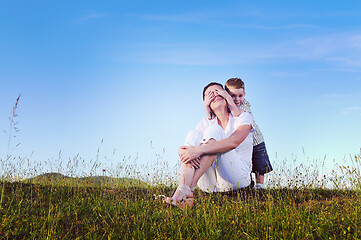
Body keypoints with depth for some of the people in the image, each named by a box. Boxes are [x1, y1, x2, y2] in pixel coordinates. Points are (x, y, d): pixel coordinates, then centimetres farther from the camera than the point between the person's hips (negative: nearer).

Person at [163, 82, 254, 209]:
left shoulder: (244, 117, 3)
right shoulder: (208, 123, 14)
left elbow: (233, 142, -21)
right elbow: (182, 149, -1)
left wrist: (200, 149, -32)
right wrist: (185, 153, -27)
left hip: (238, 178, -3)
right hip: (211, 186, 4)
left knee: (212, 132, -23)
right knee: (192, 135, -15)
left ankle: (186, 188, -40)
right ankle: (183, 187, -40)